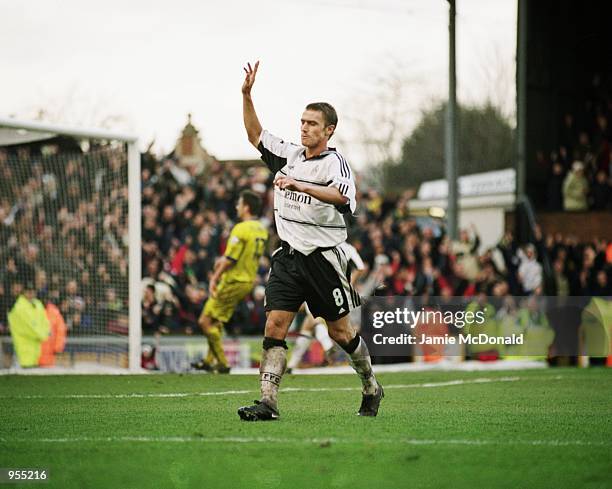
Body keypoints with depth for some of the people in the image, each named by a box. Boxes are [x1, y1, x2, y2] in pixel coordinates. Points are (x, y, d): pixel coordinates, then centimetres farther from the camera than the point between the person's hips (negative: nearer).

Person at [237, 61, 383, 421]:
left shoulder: (334, 162, -10)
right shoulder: (288, 155, 10)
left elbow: (342, 195, -29)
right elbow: (256, 135, 22)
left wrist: (299, 185, -39)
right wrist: (247, 96, 9)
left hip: (323, 258, -5)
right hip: (288, 257, 5)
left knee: (341, 332, 6)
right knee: (275, 325, -10)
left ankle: (371, 388, 29)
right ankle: (268, 402, -14)